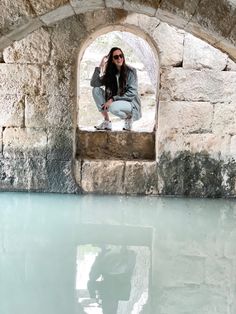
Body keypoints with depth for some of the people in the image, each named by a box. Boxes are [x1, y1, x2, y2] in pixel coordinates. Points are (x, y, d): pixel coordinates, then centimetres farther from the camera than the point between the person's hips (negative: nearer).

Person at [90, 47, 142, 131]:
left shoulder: (131, 71, -10)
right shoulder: (110, 73, 3)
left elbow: (132, 93, -17)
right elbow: (93, 83, -4)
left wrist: (113, 99, -23)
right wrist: (100, 67, -11)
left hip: (131, 103, -6)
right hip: (115, 102, 6)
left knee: (113, 107, -38)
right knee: (96, 90, -10)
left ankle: (128, 117, -3)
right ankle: (106, 121, -8)